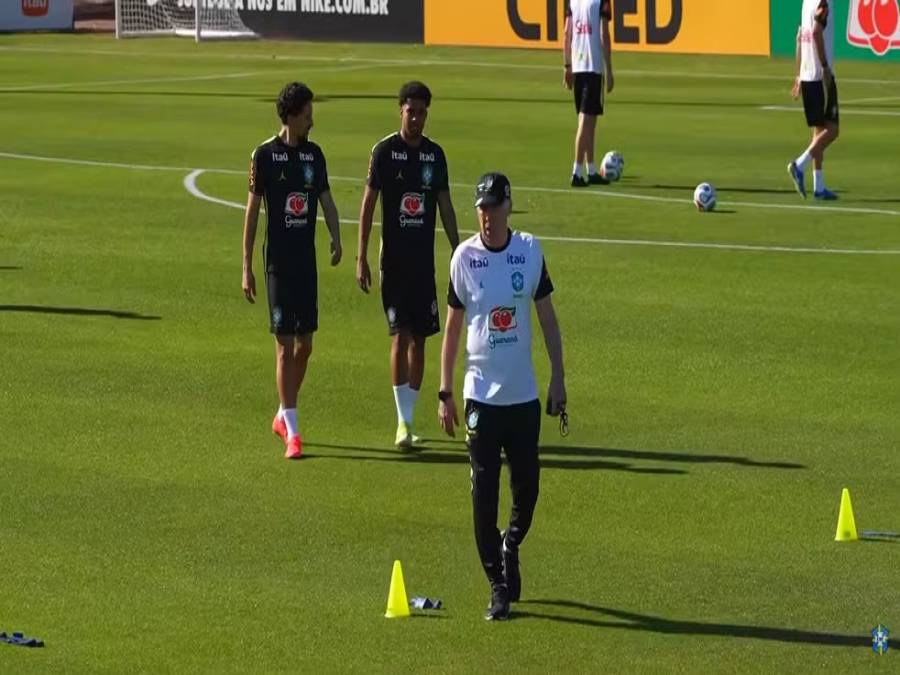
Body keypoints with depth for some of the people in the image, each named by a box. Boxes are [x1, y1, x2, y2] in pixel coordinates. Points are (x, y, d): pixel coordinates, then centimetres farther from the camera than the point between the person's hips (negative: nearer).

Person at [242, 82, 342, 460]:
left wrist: (336, 238, -12)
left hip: (307, 261, 5)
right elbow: (252, 210, -4)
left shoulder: (314, 154, 7)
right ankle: (291, 433, -6)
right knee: (285, 345, -6)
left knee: (305, 344, 10)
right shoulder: (265, 155, -7)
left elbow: (326, 200, 9)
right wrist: (247, 268, -6)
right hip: (278, 262, -5)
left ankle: (283, 416, 28)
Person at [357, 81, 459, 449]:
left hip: (424, 260, 4)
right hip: (393, 260, -4)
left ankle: (409, 417, 15)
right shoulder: (384, 151, -5)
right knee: (400, 336, -9)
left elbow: (445, 207, 12)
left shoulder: (435, 154, 6)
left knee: (420, 338, 6)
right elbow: (368, 204, -3)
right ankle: (403, 422, -8)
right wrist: (361, 258, -6)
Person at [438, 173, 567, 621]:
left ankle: (511, 549, 35)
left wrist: (558, 377, 3)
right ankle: (498, 587, 5)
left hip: (524, 394, 1)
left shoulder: (530, 251, -1)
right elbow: (452, 326, 3)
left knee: (527, 486, 6)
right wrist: (444, 393, 1)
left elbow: (547, 316, 7)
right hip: (481, 394, -1)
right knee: (484, 490, -3)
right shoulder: (464, 258, -3)